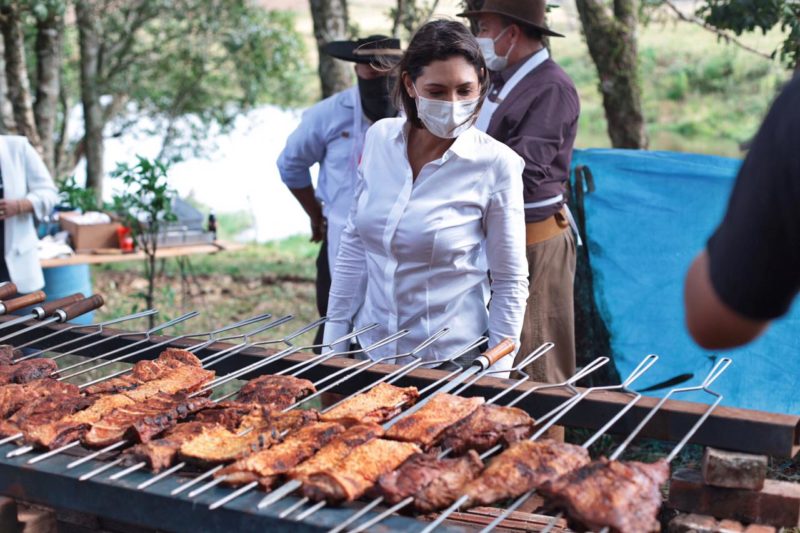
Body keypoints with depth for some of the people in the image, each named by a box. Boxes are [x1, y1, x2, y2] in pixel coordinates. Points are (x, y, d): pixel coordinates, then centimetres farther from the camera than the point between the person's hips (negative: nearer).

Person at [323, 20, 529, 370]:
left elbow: (510, 281, -9)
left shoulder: (495, 164, -16)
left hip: (450, 361, -4)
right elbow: (354, 243, 4)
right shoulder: (379, 138, -5)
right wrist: (335, 332, 5)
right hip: (371, 351, 4)